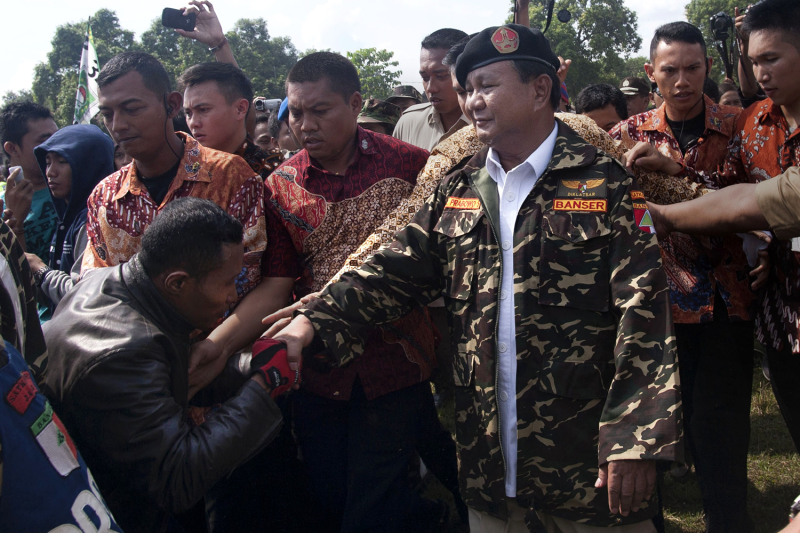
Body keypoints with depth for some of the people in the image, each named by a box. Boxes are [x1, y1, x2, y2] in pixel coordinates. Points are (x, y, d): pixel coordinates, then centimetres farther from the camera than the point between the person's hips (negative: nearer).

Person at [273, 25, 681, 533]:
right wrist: (315, 321, -10)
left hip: (585, 451, -4)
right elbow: (396, 271, 7)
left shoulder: (608, 185, -6)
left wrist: (636, 441, -18)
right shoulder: (457, 193, 11)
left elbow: (644, 317, -11)